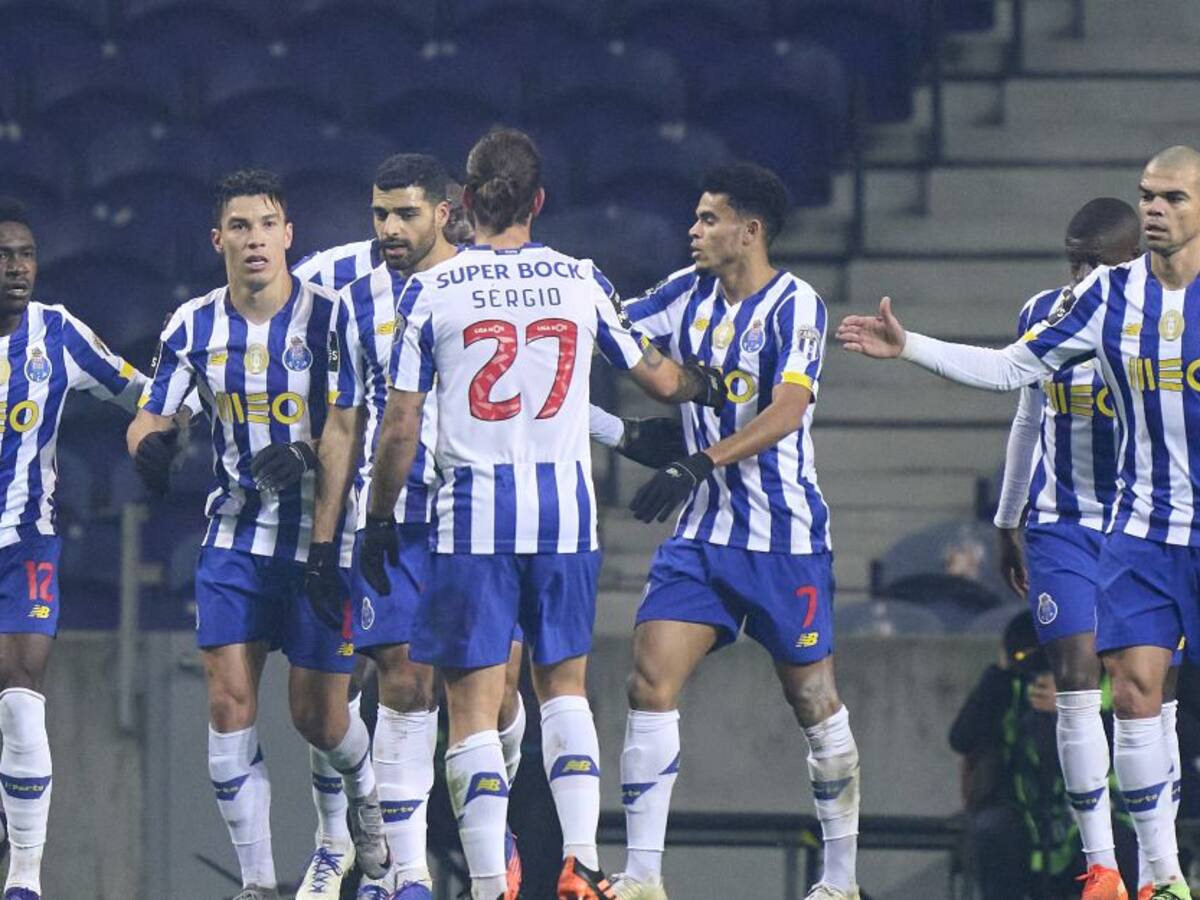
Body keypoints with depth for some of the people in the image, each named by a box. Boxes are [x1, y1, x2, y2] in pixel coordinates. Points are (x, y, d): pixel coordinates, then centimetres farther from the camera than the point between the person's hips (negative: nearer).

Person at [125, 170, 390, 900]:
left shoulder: (330, 317, -9)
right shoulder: (194, 327, 2)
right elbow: (151, 418, 6)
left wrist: (306, 456, -29)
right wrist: (152, 444, -18)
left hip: (321, 535, -3)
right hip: (235, 534, 3)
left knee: (318, 714, 3)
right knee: (231, 703, -9)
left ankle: (365, 790, 39)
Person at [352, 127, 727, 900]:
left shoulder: (431, 292, -2)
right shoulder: (581, 282, 4)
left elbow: (400, 429, -3)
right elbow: (660, 379, 16)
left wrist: (378, 521, 9)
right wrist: (708, 386, 38)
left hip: (473, 516, -3)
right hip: (566, 510, 3)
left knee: (475, 709, 0)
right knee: (564, 688, 18)